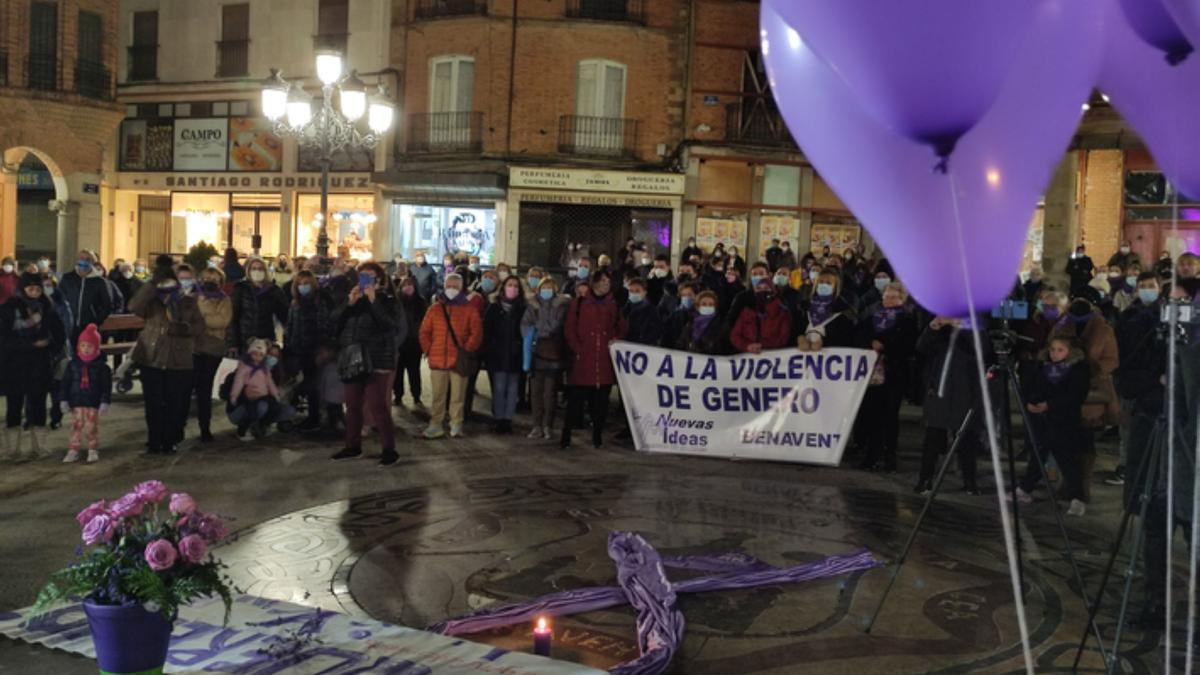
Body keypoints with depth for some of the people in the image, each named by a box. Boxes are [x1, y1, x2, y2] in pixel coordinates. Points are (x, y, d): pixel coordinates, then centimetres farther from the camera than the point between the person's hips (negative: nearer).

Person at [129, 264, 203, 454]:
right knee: (153, 403, 2)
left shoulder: (189, 302, 8)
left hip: (179, 362, 0)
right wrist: (152, 283, -19)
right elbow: (134, 306, -15)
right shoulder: (152, 301, 6)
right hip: (152, 360, 0)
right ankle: (155, 441, 12)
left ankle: (171, 440, 15)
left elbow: (199, 325, 3)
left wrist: (185, 328, -18)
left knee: (175, 404, 1)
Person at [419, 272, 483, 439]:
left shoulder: (469, 309, 3)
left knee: (457, 396, 1)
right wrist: (428, 350, 2)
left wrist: (468, 349, -7)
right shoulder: (434, 308, 9)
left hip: (459, 360, -2)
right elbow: (424, 332, 11)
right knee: (438, 396, 6)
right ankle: (436, 425, 12)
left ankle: (456, 426, 6)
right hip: (438, 360, 2)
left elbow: (477, 332, -1)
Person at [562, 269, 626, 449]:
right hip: (583, 360, -2)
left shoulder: (614, 306, 13)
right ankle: (566, 436, 1)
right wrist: (577, 349, -6)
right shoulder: (578, 304, 7)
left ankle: (597, 435, 13)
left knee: (600, 400, 4)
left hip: (605, 362, 2)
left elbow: (622, 329, 19)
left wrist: (616, 340, 0)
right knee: (576, 399, -4)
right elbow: (569, 328, 4)